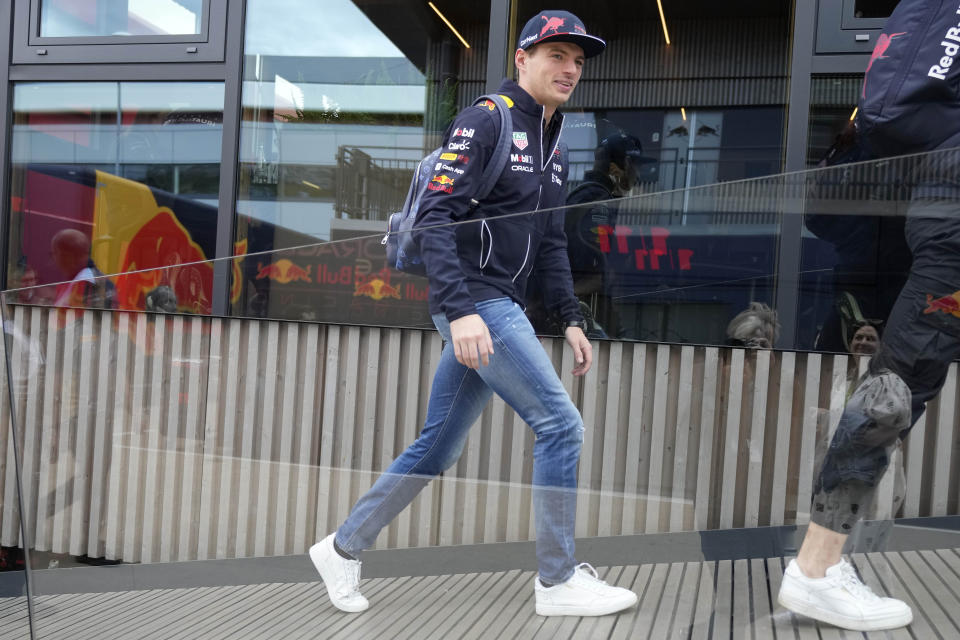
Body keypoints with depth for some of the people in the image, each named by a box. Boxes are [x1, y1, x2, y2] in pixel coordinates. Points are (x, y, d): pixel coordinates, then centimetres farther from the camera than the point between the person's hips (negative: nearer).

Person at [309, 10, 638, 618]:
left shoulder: (555, 146, 18)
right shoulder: (484, 121, -8)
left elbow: (551, 242, 21)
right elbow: (434, 218, -17)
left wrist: (571, 318, 13)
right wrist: (460, 310, -27)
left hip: (503, 310, 9)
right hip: (475, 302, -9)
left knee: (440, 447, 11)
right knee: (562, 424, -8)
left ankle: (344, 548, 24)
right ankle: (558, 580, 6)